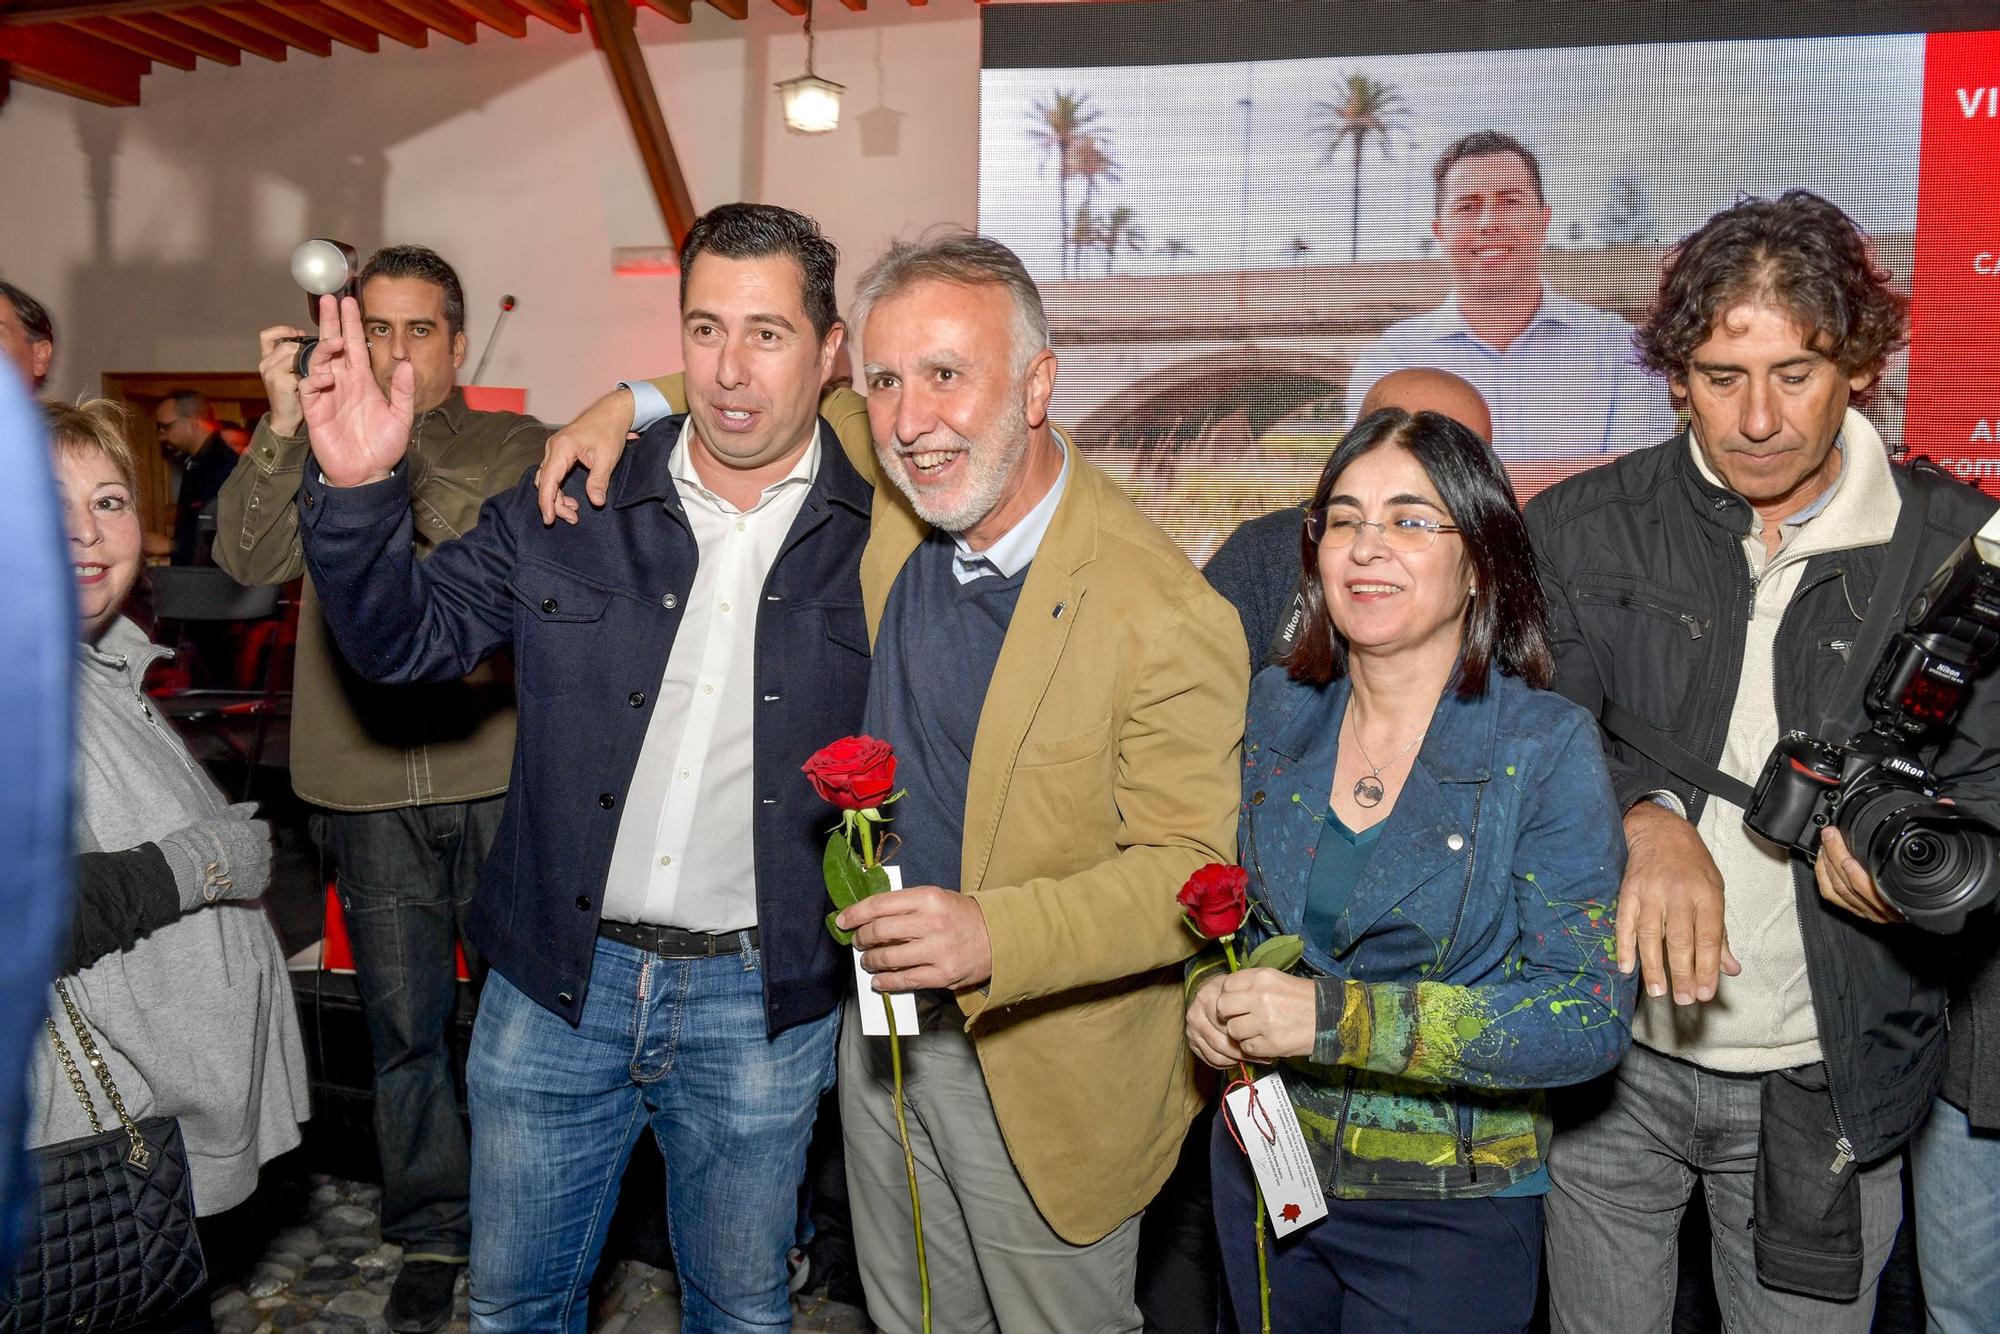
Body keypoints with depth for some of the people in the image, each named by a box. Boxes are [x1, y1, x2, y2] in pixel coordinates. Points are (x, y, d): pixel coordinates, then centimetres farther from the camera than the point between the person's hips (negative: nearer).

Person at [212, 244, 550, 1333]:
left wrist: (401, 440, -18)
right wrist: (283, 425, -17)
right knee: (403, 1021, 11)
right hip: (371, 791, 2)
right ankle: (429, 1236, 27)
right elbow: (248, 558, -5)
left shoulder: (517, 445, 5)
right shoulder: (317, 451, 11)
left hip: (499, 774, -1)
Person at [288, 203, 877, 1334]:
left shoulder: (880, 539, -6)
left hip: (759, 1001, -1)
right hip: (557, 982, 2)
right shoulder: (573, 511, -2)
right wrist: (359, 491, -14)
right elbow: (408, 637, 2)